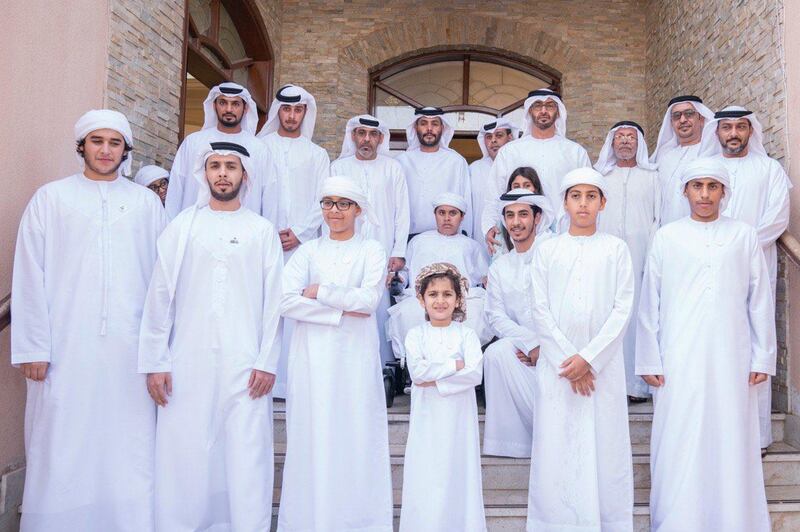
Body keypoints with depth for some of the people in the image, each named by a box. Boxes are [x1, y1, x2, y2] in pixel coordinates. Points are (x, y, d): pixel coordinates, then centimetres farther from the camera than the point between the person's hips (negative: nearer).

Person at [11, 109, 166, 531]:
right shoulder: (51, 198, 7)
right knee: (62, 450, 2)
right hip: (66, 348, -1)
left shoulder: (146, 202, 10)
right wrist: (32, 347, -4)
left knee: (129, 446, 3)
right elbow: (30, 278, 3)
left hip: (129, 349, 1)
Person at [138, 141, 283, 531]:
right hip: (187, 363, 1)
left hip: (244, 364, 0)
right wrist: (154, 362, 0)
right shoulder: (182, 227, 8)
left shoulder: (262, 231, 7)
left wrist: (267, 361, -3)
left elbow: (273, 301, 4)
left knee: (247, 457, 0)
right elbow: (160, 297, 5)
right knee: (184, 458, 3)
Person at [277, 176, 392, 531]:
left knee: (356, 436, 0)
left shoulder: (371, 251, 8)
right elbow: (286, 301, -5)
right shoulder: (308, 251, 10)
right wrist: (343, 310, -10)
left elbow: (369, 299, -8)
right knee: (312, 438, 2)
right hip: (312, 358, 1)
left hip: (355, 357, -1)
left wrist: (320, 292, -6)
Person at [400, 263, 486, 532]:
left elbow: (474, 373, -13)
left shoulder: (466, 334, 1)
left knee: (458, 471, 4)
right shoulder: (416, 335, 2)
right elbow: (417, 371, -14)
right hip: (428, 417, 0)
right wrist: (455, 365, -12)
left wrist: (435, 379, -16)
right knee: (426, 475, 3)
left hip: (458, 417, 0)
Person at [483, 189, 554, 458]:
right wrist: (532, 343, -13)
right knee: (496, 352, -26)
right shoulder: (499, 267, 12)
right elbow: (496, 317, 4)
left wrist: (546, 347, -17)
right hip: (524, 346, 4)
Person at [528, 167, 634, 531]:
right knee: (556, 445, 1)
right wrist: (568, 361, -9)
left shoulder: (615, 249, 6)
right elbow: (540, 310, 1)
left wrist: (589, 358, -11)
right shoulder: (547, 250, 7)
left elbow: (623, 309, -1)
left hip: (603, 363, 0)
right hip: (557, 363, 0)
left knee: (604, 445, 1)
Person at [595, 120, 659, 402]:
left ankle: (638, 383, 0)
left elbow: (660, 217, 7)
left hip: (641, 256, -1)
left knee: (639, 312, -5)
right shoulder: (599, 176, 19)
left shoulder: (652, 176, 15)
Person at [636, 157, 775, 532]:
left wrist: (762, 357, 3)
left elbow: (760, 301, 8)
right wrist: (649, 360, 0)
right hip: (679, 360, -1)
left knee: (730, 443, 4)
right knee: (680, 447, 1)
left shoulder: (745, 236, 9)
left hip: (731, 359, 1)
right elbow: (650, 304, 4)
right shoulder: (666, 237, 6)